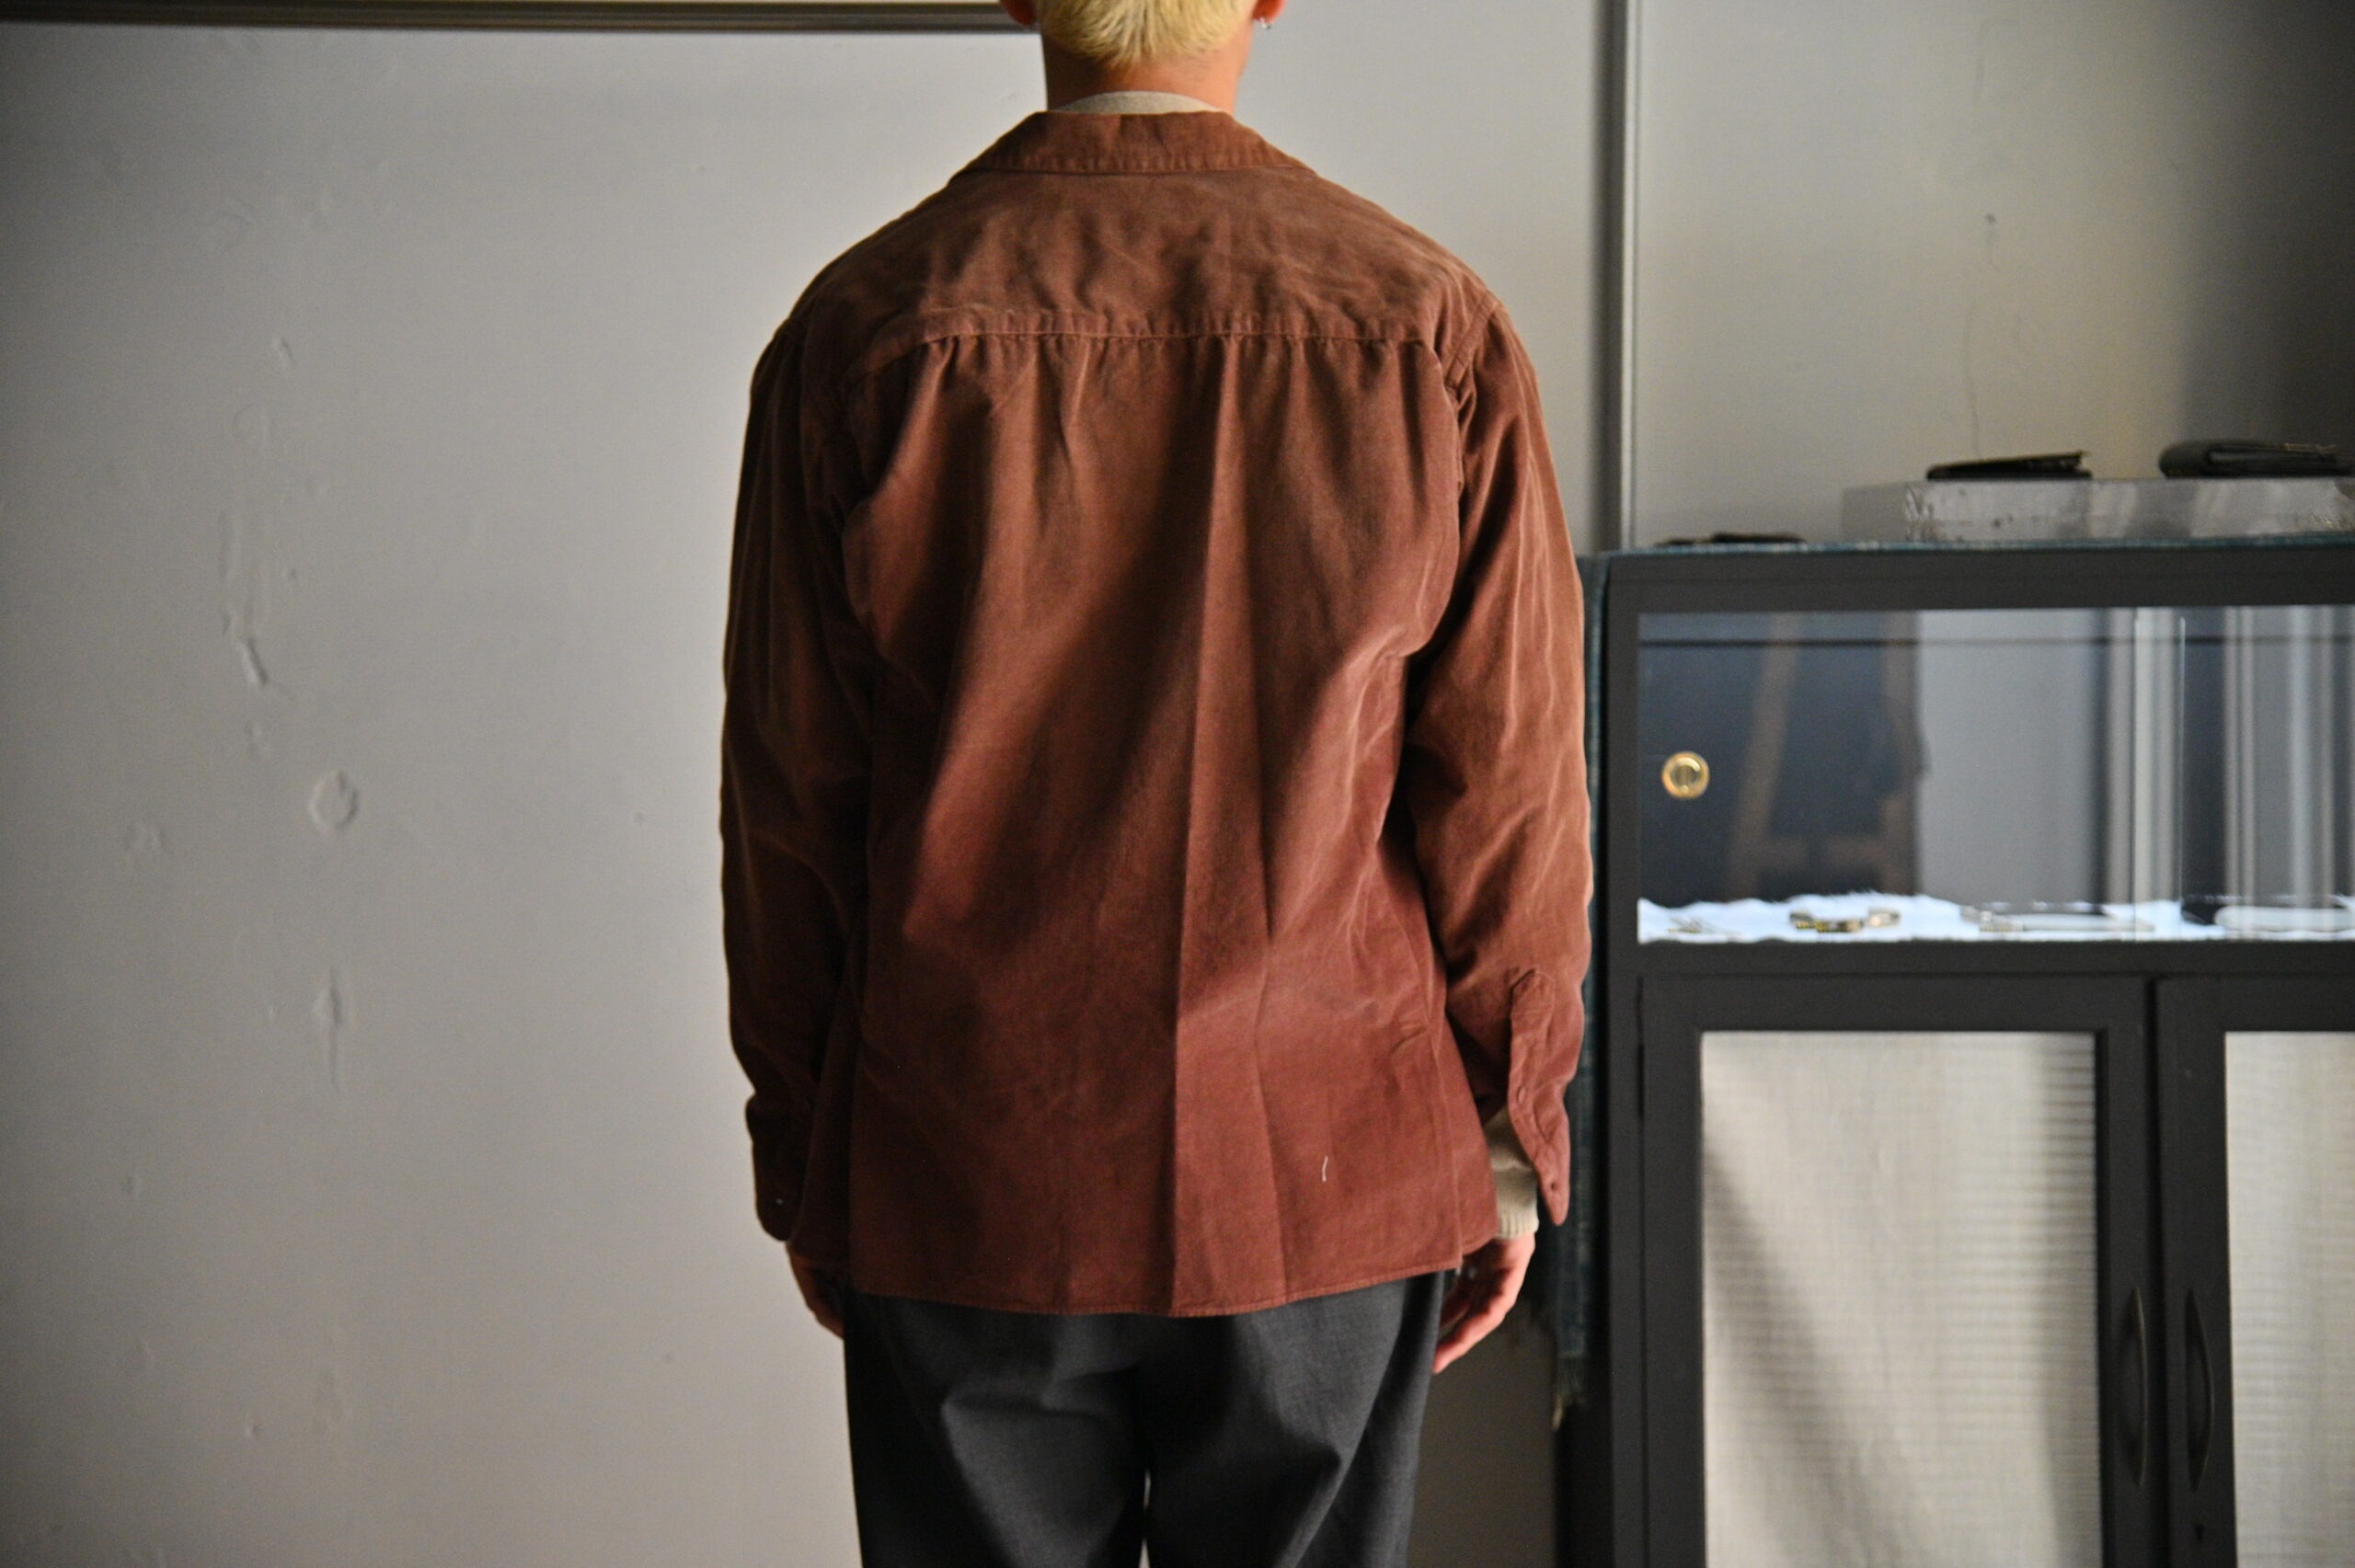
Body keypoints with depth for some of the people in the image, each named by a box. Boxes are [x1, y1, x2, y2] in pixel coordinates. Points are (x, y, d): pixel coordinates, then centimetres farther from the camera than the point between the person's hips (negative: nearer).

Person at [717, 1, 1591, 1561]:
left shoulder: (866, 331, -5)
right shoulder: (1432, 324, -5)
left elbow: (786, 796, -1)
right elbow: (1512, 779, -3)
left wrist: (798, 1153, 9)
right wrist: (1511, 1137, 8)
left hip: (959, 1191, 0)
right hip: (1332, 1169, 0)